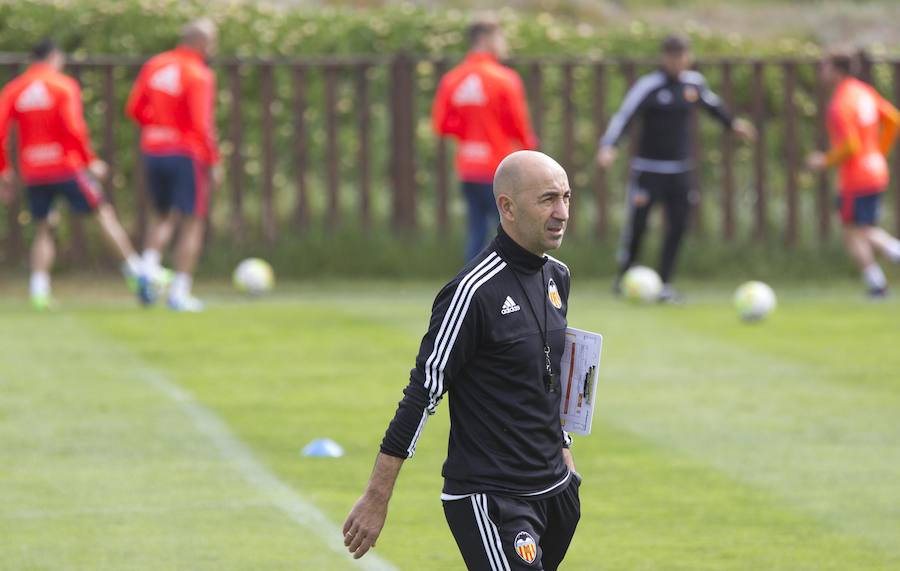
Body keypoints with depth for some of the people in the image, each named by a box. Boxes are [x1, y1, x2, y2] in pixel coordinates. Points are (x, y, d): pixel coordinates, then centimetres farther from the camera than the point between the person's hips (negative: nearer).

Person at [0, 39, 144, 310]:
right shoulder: (64, 85, -3)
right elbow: (74, 128, -14)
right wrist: (91, 161, -7)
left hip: (32, 173, 4)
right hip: (66, 165, -4)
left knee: (44, 228, 13)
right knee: (104, 213, 6)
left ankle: (38, 288, -4)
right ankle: (135, 270, 3)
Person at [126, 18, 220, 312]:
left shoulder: (153, 66, 6)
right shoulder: (199, 75, -12)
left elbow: (134, 109, 6)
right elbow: (201, 123, -18)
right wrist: (213, 160, -10)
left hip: (153, 151, 6)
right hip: (186, 153, -6)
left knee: (164, 217, 22)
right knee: (192, 223, 4)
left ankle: (149, 267, -3)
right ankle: (179, 293, 0)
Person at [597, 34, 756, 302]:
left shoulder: (694, 82, 4)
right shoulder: (648, 86, -12)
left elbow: (711, 104, 25)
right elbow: (624, 116, -20)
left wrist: (733, 124, 36)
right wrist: (608, 146, -34)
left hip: (680, 169, 5)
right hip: (648, 168, -4)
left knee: (678, 226, -1)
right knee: (637, 223, -4)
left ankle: (665, 283, 5)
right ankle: (623, 276, 16)